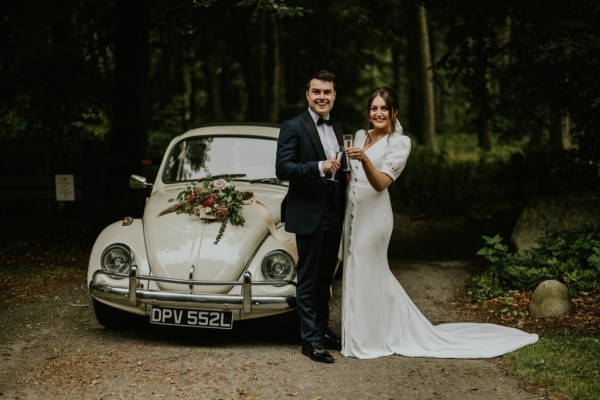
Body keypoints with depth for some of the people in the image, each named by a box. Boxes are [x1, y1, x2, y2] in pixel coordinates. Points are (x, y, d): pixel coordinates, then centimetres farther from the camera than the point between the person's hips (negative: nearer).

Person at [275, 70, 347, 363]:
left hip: (334, 215, 7)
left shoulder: (338, 129, 13)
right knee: (308, 279, -1)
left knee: (325, 277, 16)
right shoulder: (293, 128, -9)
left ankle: (322, 329, 28)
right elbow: (282, 168, -18)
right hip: (308, 215, -7)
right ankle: (310, 340, 4)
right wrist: (319, 167, -29)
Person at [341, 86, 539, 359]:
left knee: (366, 275, -2)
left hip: (373, 214, -8)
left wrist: (364, 159, -36)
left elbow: (381, 183, -21)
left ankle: (369, 340, 11)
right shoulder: (360, 136, 11)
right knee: (355, 272, 12)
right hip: (352, 210, 8)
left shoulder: (399, 143, -9)